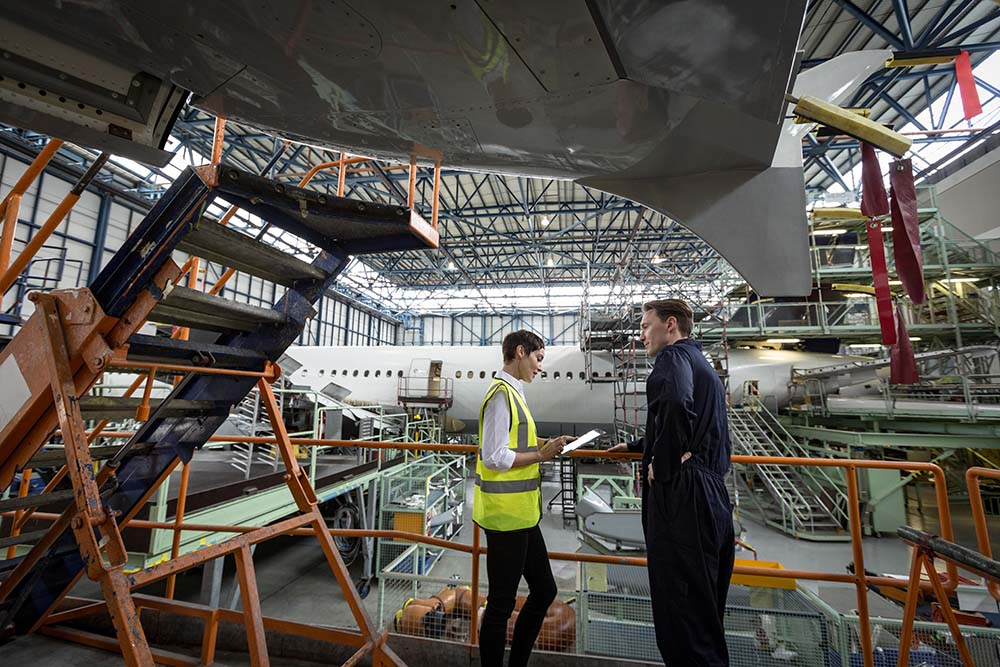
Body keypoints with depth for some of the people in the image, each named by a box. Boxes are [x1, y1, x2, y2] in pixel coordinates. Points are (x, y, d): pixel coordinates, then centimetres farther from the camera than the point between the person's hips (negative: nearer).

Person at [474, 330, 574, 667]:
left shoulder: (512, 392, 12)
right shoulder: (501, 394, -18)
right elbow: (495, 458, -23)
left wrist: (544, 446, 6)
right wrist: (541, 454, -17)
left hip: (520, 513, 10)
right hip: (505, 514, -10)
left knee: (544, 590, 21)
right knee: (501, 604, 8)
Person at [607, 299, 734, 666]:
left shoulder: (674, 356, -11)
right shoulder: (704, 365, 20)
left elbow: (675, 405, -34)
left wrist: (662, 467, -20)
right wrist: (634, 447, 36)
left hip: (680, 498, -10)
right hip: (712, 496, 10)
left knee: (680, 608, 2)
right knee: (705, 604, 21)